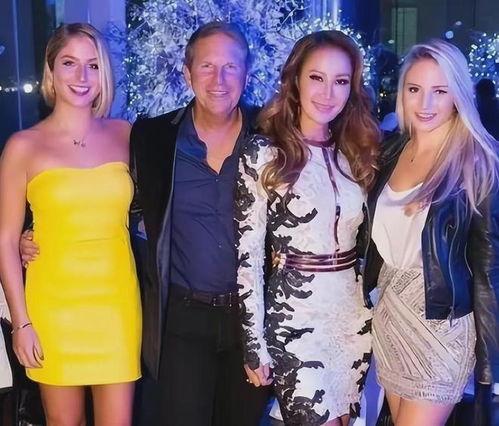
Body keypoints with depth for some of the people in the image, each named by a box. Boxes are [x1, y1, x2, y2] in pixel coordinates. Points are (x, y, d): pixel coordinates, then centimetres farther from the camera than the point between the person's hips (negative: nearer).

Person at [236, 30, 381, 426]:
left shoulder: (356, 151, 6)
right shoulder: (263, 153, -9)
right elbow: (248, 254, -11)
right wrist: (254, 344, -12)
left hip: (356, 314, 5)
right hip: (295, 318, -5)